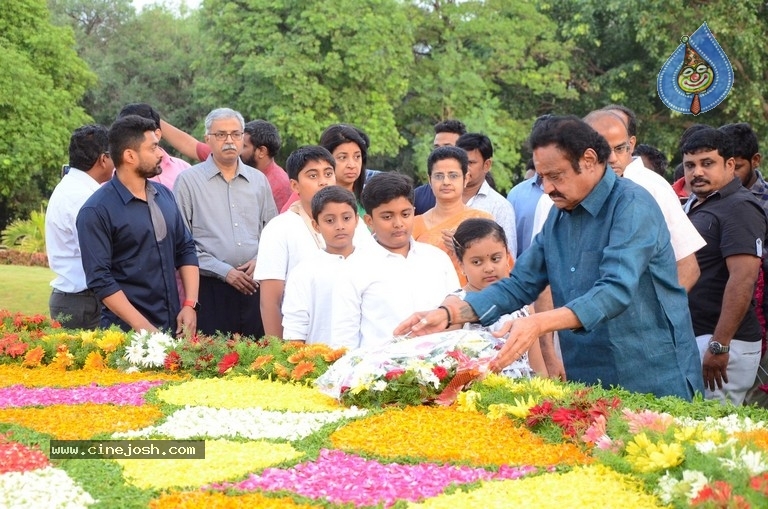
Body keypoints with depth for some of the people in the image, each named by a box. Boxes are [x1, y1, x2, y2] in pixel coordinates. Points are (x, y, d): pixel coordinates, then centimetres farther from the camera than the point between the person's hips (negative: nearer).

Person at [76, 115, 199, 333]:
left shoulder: (164, 195, 8)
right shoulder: (96, 211, -11)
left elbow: (185, 250, 13)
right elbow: (100, 280, -14)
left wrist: (189, 305, 0)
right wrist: (144, 328, -18)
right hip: (128, 332, -5)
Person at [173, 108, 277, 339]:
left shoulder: (259, 180, 15)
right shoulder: (189, 180, 1)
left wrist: (260, 260, -1)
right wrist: (224, 271, -10)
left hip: (253, 286, 4)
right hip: (211, 287, -4)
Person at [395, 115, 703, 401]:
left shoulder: (631, 205, -14)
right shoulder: (559, 216, 10)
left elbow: (617, 291, -27)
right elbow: (520, 285, 9)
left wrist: (539, 324, -38)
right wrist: (449, 313, -5)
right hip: (586, 383, 7)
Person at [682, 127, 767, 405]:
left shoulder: (738, 208, -12)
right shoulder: (694, 206, 18)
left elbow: (743, 278, -22)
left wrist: (719, 345, -25)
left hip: (721, 341, -9)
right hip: (690, 338, 9)